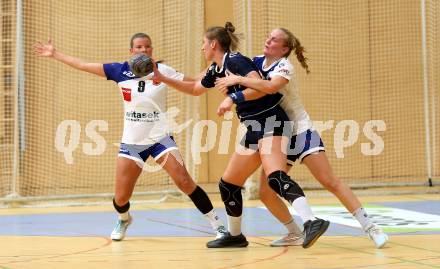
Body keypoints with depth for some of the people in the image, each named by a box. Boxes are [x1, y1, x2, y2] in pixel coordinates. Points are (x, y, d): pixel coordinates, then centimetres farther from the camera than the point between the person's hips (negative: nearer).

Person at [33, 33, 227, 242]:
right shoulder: (121, 71, -1)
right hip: (131, 142, 2)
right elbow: (82, 65, 3)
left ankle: (217, 224, -5)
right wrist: (54, 54, 5)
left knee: (185, 182, -17)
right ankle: (123, 220, 37)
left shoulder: (163, 71, -5)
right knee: (120, 198, 1)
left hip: (160, 138, -2)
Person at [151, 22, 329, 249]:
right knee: (228, 184, 14)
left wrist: (233, 98, -26)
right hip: (255, 129, 10)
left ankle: (311, 222, -44)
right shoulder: (216, 70, 16)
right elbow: (195, 89, 34)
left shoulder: (234, 60, -11)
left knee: (275, 178, -31)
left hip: (271, 121, -10)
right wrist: (162, 79, 33)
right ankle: (235, 235, 29)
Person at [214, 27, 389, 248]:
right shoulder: (258, 62, 5)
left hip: (301, 132, -7)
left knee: (330, 182, -15)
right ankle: (294, 233, 18)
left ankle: (369, 227, -11)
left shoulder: (283, 66, -16)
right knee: (266, 193, -2)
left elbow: (271, 87, -37)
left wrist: (238, 80, -33)